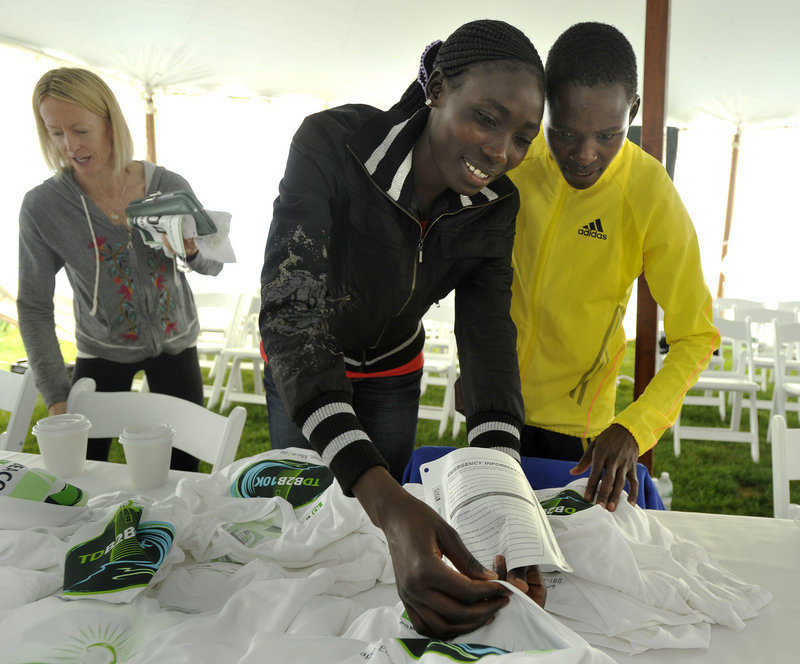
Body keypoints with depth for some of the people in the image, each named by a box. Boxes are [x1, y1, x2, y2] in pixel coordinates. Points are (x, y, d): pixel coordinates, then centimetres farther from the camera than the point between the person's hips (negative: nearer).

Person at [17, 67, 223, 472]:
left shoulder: (170, 187, -13)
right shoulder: (43, 206, -17)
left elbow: (214, 266, 0)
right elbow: (33, 307, -11)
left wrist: (193, 251, -24)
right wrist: (57, 399, -18)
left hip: (175, 345, 1)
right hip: (103, 350, -1)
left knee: (183, 468, 5)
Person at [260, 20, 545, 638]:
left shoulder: (495, 207, -20)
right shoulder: (331, 144, -36)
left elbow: (489, 333, -25)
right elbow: (289, 313, -45)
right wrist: (390, 504, -57)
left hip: (394, 370, 3)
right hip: (301, 370, -3)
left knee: (375, 517, 16)